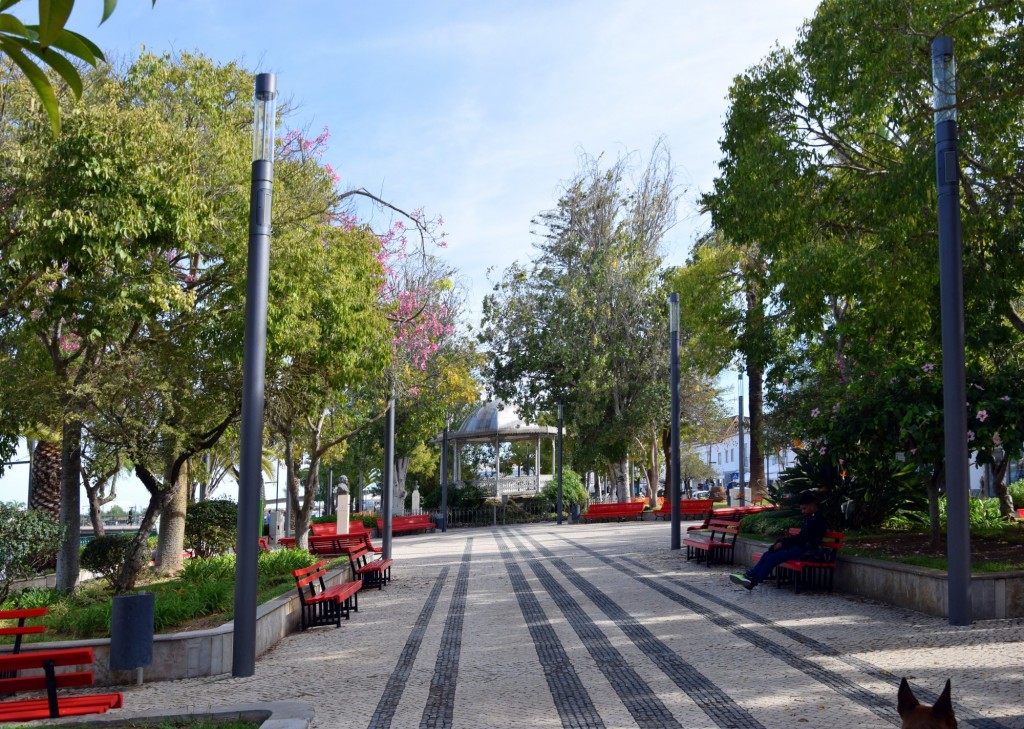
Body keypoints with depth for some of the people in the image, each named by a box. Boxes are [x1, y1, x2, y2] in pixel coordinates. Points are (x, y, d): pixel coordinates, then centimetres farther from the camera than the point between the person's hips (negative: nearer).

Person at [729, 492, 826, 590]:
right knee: (767, 554, -6)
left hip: (805, 549, -9)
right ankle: (749, 575, -13)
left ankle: (753, 582, -18)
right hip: (799, 545, 9)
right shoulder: (808, 517, 19)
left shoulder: (817, 519, -11)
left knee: (773, 557, -21)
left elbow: (803, 536, -17)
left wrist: (783, 543, -14)